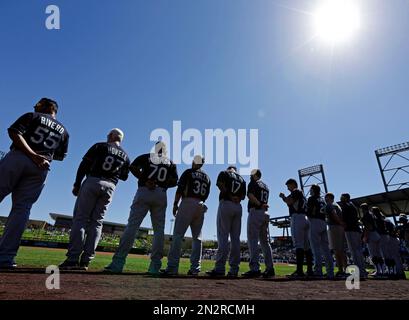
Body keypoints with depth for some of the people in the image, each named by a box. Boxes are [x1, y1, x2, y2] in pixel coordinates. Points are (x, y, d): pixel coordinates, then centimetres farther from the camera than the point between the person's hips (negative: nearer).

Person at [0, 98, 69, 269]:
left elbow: (14, 132, -6)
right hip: (40, 169, 3)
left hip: (17, 158, -3)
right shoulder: (63, 131, 20)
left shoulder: (32, 116, 11)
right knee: (22, 209, 2)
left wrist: (33, 155, -12)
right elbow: (60, 156, 17)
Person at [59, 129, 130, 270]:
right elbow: (124, 177, 14)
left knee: (80, 218, -1)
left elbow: (84, 165, -2)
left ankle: (73, 258, -7)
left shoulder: (100, 146, 4)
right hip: (110, 187, 4)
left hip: (92, 182, -3)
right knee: (96, 222, 6)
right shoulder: (125, 156, 13)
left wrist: (77, 185, 2)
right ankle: (85, 261, 5)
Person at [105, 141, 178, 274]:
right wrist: (161, 184, 5)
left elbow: (133, 167, -4)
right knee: (159, 229, 4)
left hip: (144, 192, -1)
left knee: (132, 225, -3)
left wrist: (144, 180, -1)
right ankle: (155, 265, 2)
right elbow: (174, 181, 5)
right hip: (161, 195, 2)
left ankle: (118, 262, -7)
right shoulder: (170, 163, 16)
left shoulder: (146, 157, 12)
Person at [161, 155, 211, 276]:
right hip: (201, 206, 5)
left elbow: (180, 189, -5)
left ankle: (172, 267, -11)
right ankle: (195, 268, 6)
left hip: (188, 203, -5)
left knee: (178, 234, -6)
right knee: (197, 237, 8)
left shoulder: (189, 172, 3)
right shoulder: (207, 177, 18)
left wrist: (175, 204, -1)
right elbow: (206, 195, 15)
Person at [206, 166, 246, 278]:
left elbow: (220, 185, -10)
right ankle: (234, 270, 4)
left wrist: (229, 196, -6)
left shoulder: (224, 173, 9)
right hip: (238, 207, 5)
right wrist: (237, 198, -3)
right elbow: (243, 196, 13)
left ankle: (220, 268, -14)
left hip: (226, 204, -5)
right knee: (235, 238, 4)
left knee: (223, 237, -9)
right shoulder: (242, 179, 23)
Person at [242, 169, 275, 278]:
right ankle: (270, 268, 11)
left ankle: (255, 268, -16)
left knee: (253, 240, -10)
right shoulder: (265, 186, 23)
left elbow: (250, 195, -16)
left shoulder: (253, 183, 2)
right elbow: (265, 201, 16)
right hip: (265, 213, 8)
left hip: (255, 212, -8)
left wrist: (259, 205, -17)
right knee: (265, 242, 10)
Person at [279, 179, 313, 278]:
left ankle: (299, 271, -19)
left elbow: (289, 202, -14)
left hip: (297, 218, -9)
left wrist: (283, 197, 4)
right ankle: (310, 270, 10)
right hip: (305, 219, 10)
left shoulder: (296, 191, 0)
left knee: (298, 245, -14)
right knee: (306, 245, 8)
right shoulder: (302, 194, 27)